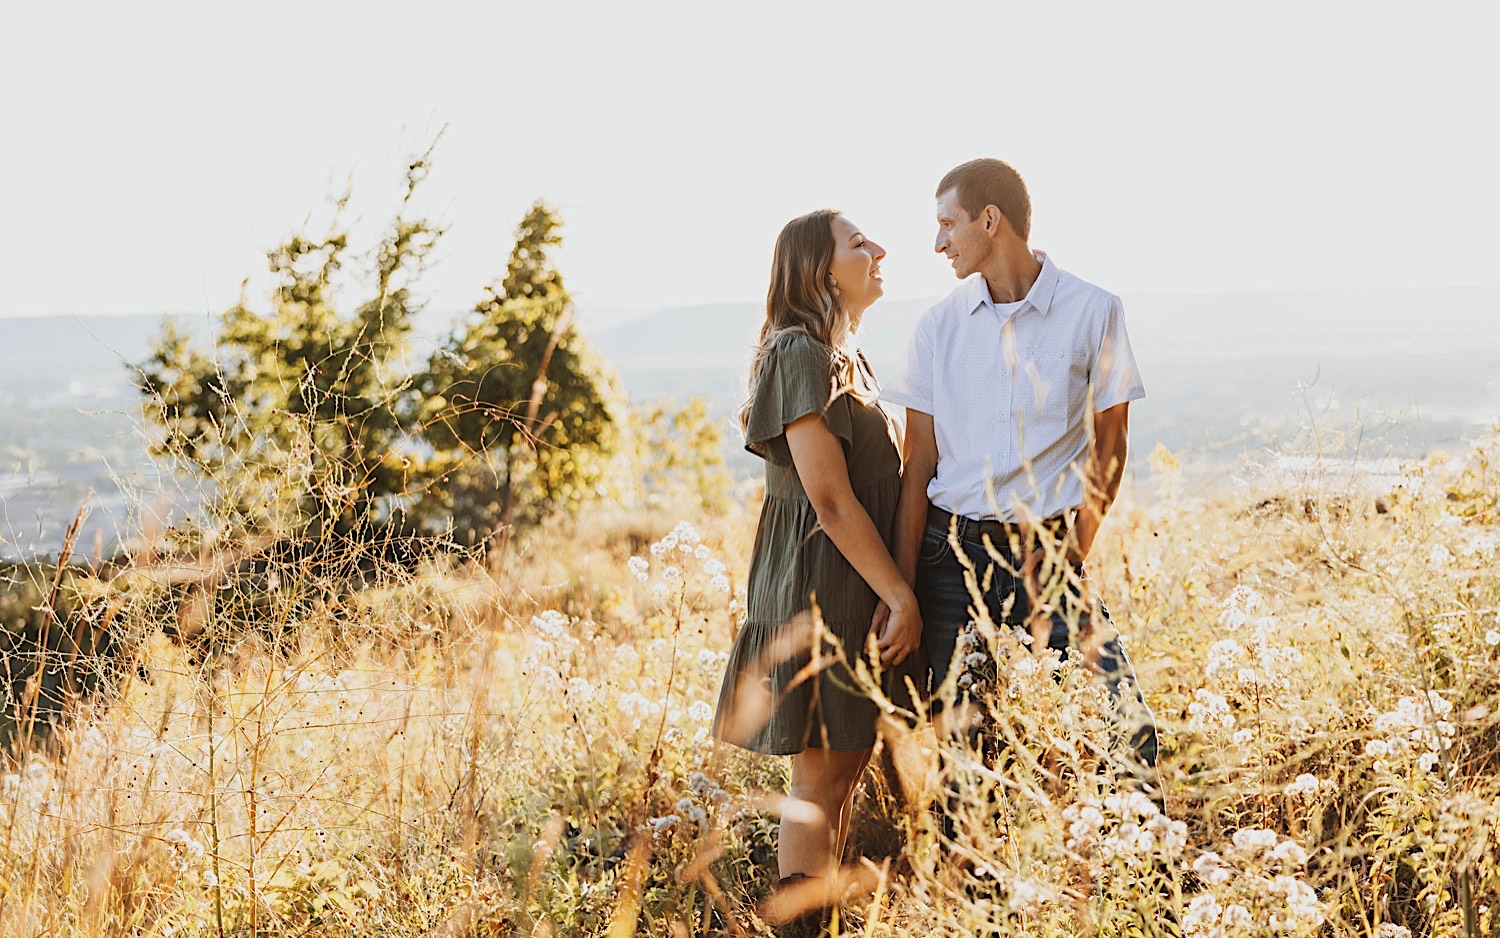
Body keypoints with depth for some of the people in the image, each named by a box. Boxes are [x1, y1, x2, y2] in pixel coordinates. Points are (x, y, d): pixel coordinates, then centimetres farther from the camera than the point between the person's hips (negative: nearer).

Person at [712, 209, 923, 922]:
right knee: (820, 780, -4)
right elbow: (831, 501, -20)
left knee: (846, 768, 13)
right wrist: (902, 597, -18)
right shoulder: (801, 355, -15)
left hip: (855, 591, 10)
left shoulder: (845, 355, 16)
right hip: (820, 587, -10)